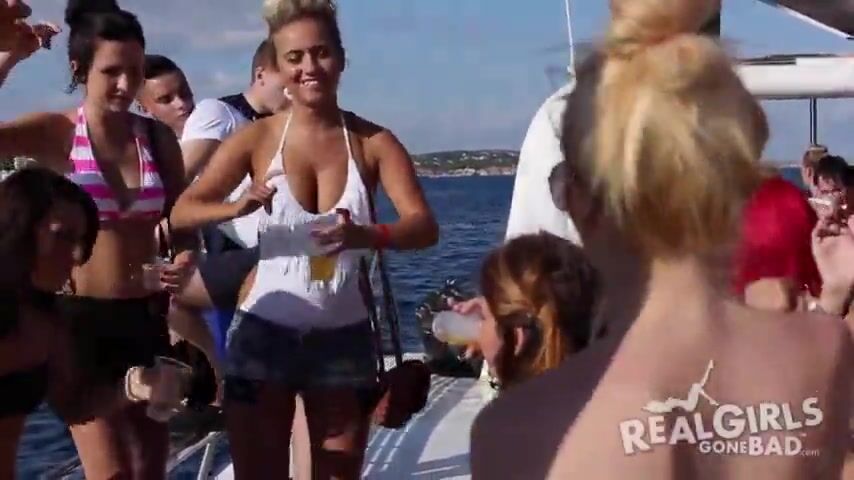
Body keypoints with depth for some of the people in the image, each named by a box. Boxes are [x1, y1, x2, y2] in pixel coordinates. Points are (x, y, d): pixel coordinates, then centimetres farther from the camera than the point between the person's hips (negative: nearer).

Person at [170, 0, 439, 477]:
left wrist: (366, 236, -36)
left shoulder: (374, 142, -4)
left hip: (345, 338, 1)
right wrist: (237, 208, -29)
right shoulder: (258, 138, -4)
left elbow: (425, 226, -15)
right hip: (264, 333, 0)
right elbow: (182, 211, -8)